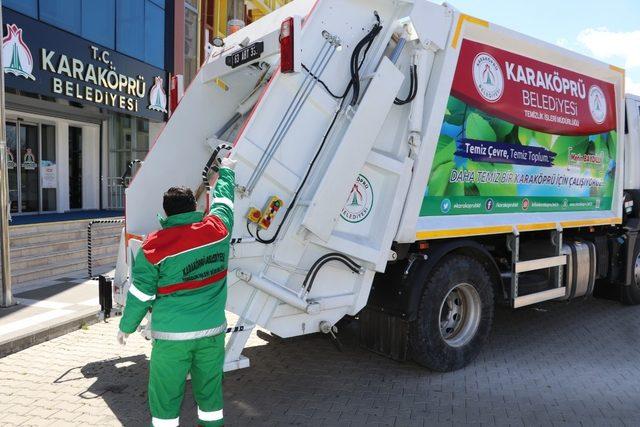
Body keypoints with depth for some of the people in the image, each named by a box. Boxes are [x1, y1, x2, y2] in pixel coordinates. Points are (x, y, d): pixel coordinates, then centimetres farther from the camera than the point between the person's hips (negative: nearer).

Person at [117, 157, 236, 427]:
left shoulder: (155, 245, -11)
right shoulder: (217, 229, -4)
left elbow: (140, 294, -4)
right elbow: (224, 199, 17)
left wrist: (126, 327, 12)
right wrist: (227, 171, 35)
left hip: (172, 335, -3)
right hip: (213, 330, 3)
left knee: (165, 395, 12)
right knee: (210, 390, 18)